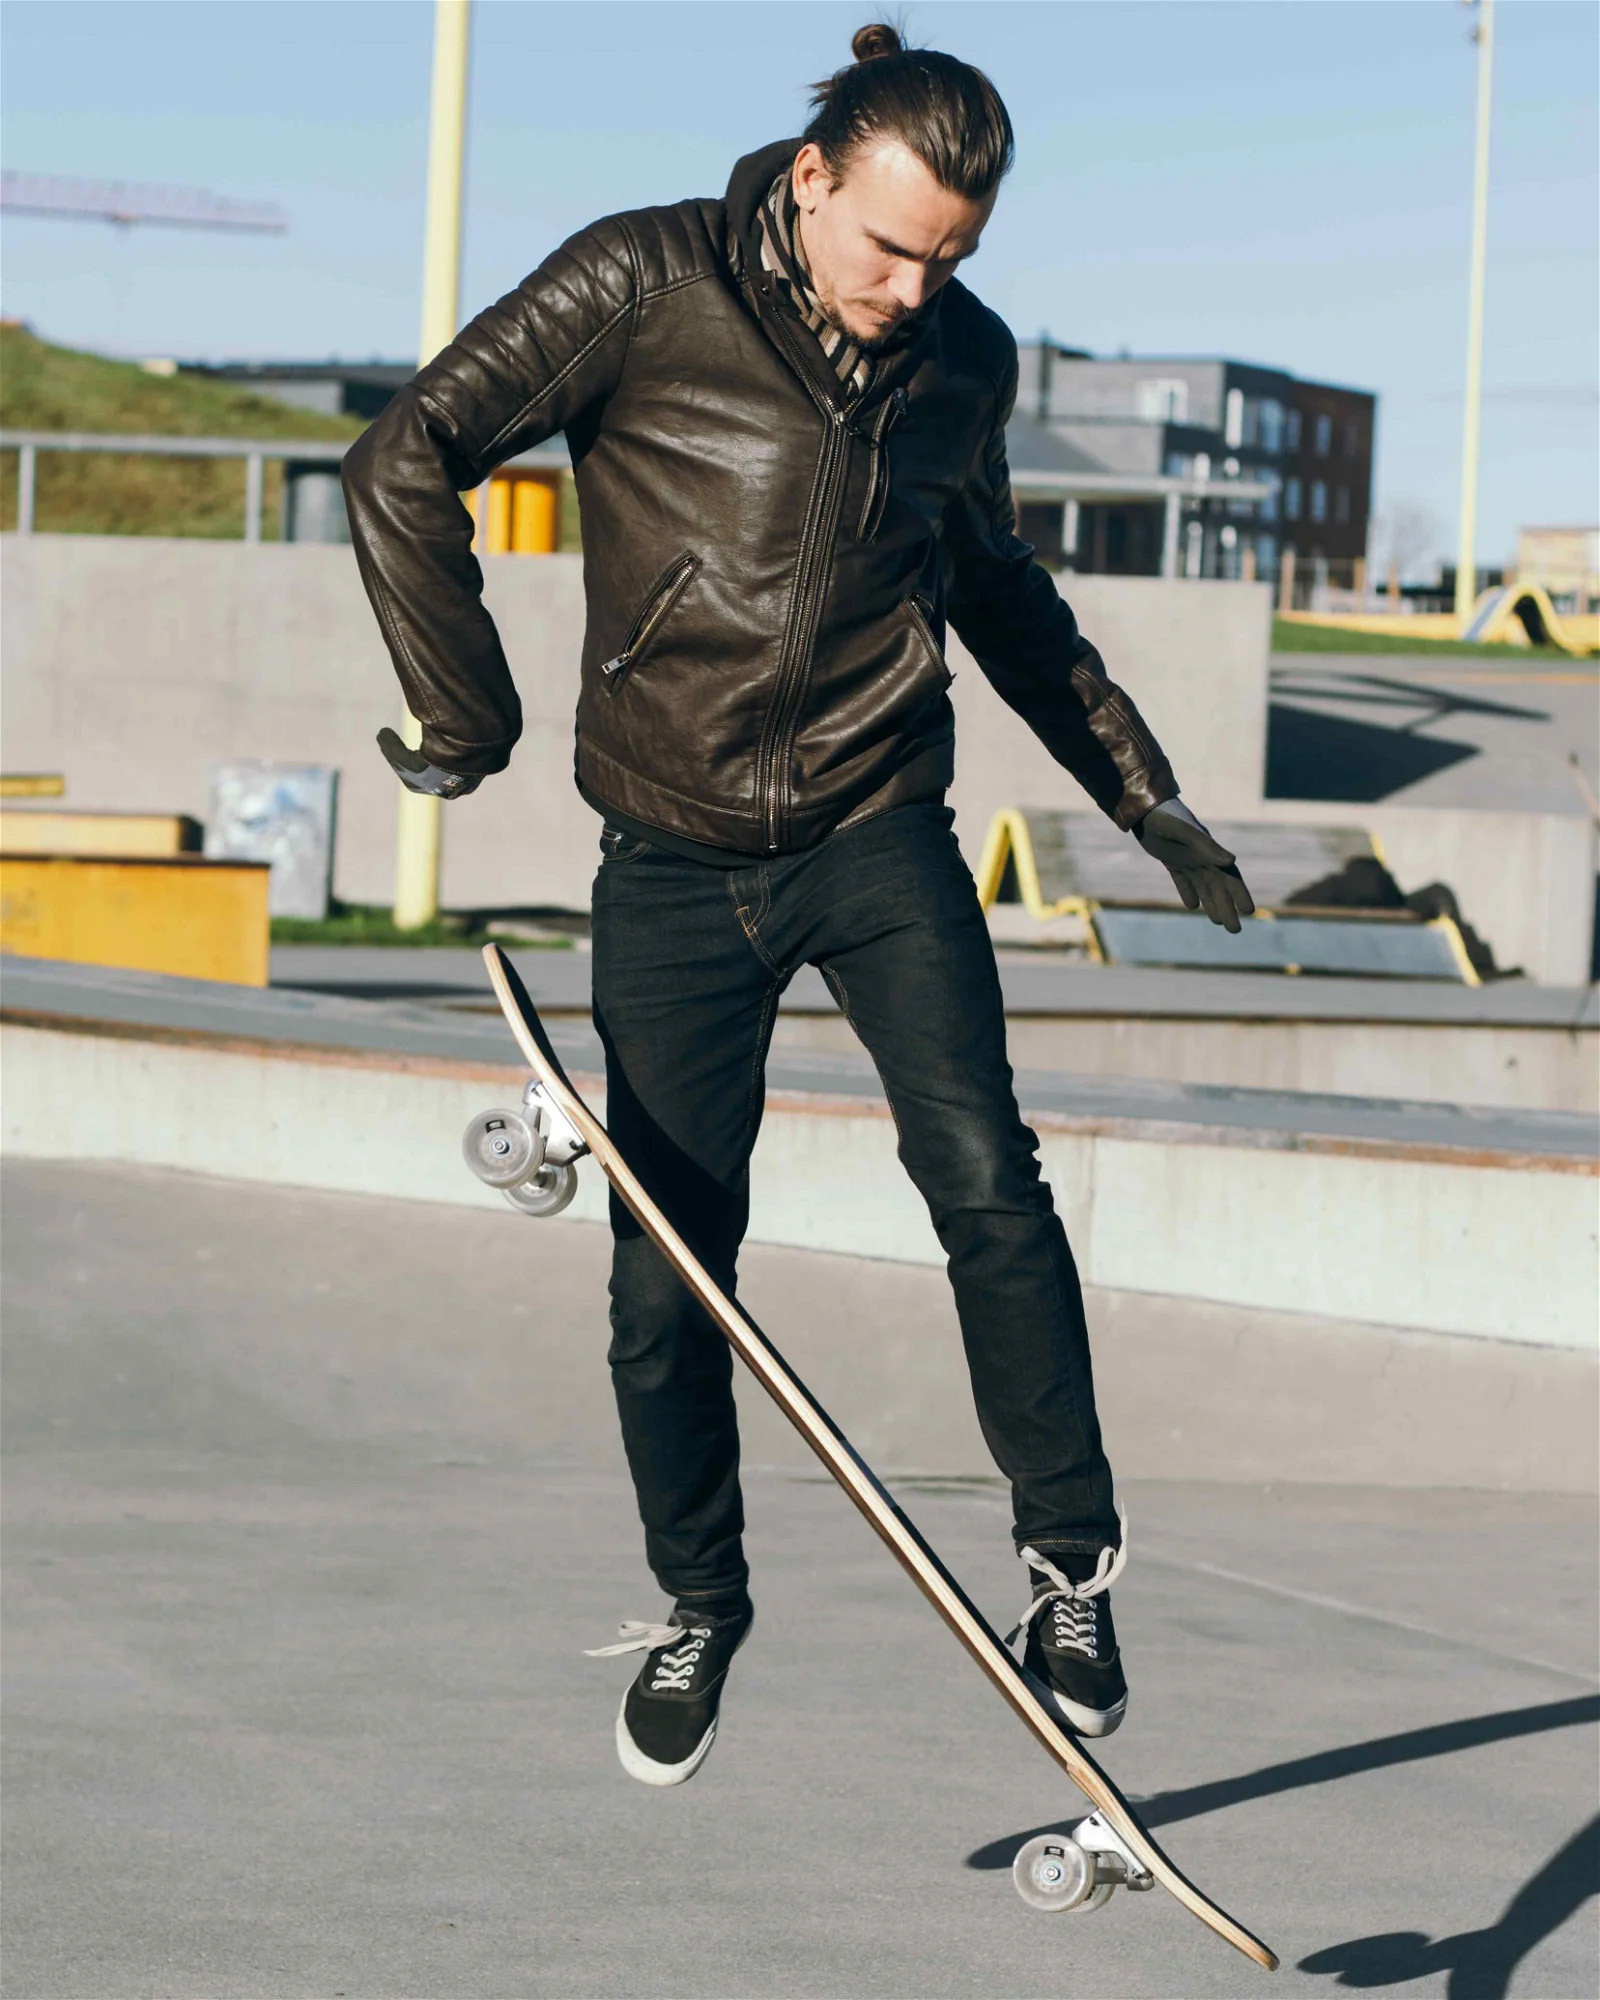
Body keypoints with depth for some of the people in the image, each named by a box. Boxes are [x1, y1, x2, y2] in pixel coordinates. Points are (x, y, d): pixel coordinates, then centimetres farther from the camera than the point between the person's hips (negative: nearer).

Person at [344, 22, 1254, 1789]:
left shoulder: (965, 358, 5)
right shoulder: (645, 287, -10)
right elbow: (406, 464, -10)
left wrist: (1139, 788, 26)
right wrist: (469, 719, -9)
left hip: (879, 839, 2)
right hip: (674, 864, -2)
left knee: (984, 1177, -17)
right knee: (668, 1267, 2)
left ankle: (1070, 1554, -3)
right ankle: (696, 1606, 24)